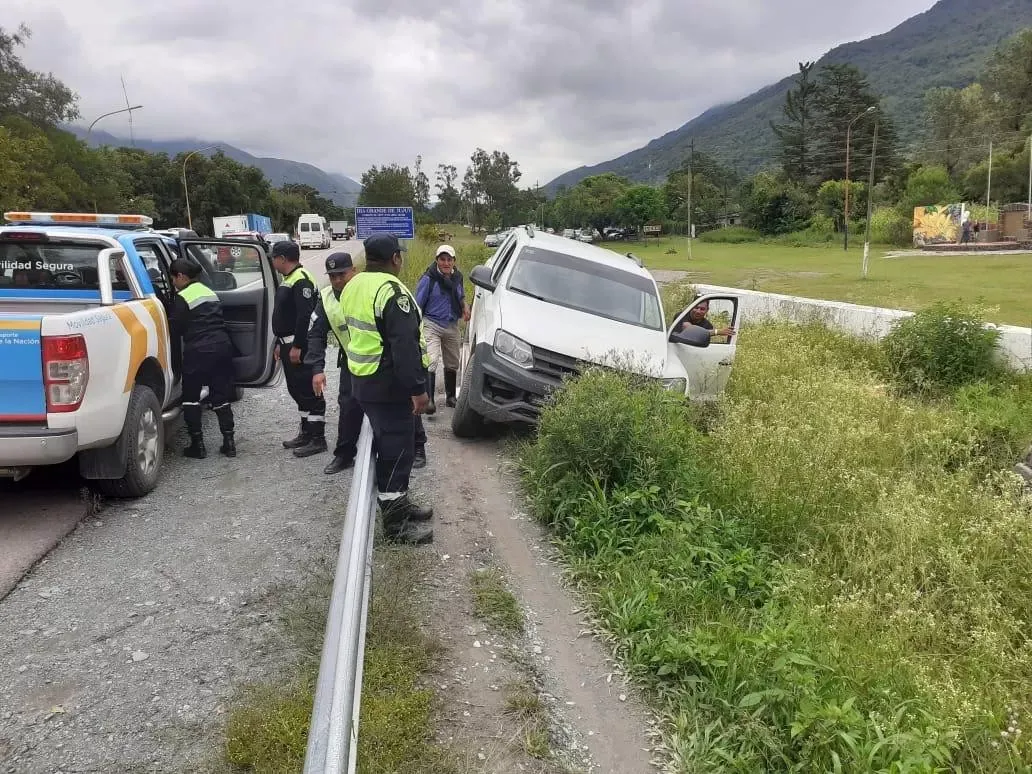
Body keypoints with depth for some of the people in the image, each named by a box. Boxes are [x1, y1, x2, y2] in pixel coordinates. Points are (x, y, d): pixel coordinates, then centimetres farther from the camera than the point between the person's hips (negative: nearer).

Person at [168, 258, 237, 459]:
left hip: (199, 352, -7)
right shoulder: (209, 292, 17)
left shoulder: (183, 298, -7)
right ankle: (229, 442, 11)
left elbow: (174, 329, -5)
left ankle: (198, 444, 6)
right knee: (220, 396, 13)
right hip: (223, 346, 7)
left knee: (190, 397, 7)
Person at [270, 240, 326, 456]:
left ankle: (318, 438, 0)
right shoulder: (288, 280, 18)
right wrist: (280, 343, 23)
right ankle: (306, 434, 26)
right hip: (289, 344, 11)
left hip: (300, 346, -11)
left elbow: (305, 315, -24)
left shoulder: (301, 280, -16)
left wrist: (297, 346, -25)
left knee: (309, 391, -5)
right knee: (297, 390, 16)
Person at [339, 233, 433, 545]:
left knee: (389, 445, 20)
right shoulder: (391, 291, -21)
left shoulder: (354, 286, 10)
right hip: (389, 385, -10)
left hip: (363, 380, 10)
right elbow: (405, 346, -25)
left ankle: (398, 503, 31)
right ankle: (395, 522, 5)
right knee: (396, 449, -2)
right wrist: (417, 388, -22)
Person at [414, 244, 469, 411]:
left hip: (452, 326, 6)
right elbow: (418, 305, -8)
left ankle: (450, 397, 31)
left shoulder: (457, 276, 5)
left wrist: (464, 306, 4)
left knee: (452, 364, 15)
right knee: (431, 362, -20)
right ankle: (429, 400, -21)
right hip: (432, 324, -6)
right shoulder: (428, 279, -12)